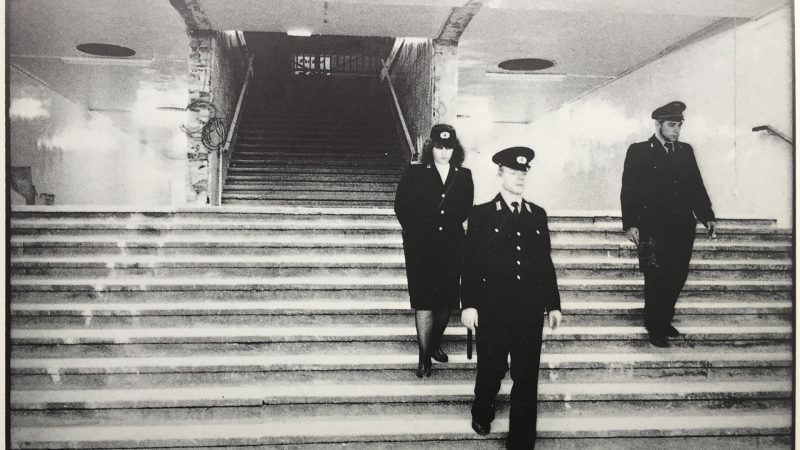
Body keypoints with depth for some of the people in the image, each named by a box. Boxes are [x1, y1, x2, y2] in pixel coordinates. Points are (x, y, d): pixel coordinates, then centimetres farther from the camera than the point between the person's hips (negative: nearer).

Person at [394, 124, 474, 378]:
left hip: (451, 247, 3)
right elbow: (401, 206, 1)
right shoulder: (415, 174, 0)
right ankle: (424, 358, 4)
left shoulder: (464, 176, 7)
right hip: (421, 247, -3)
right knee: (424, 302, -4)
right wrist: (418, 233, -4)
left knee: (447, 300, 7)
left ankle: (435, 344, 30)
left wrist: (450, 226, 0)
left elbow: (465, 208, 13)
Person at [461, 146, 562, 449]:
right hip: (493, 310, -2)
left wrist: (553, 304, 10)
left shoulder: (538, 215, 10)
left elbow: (546, 262, 11)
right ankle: (482, 416, 40)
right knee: (491, 370, 10)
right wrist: (469, 304, -9)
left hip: (530, 310, 3)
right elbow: (470, 262, -4)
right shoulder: (481, 214, -1)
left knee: (527, 377, 4)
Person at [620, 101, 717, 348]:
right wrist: (630, 224, -12)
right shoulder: (638, 151, -1)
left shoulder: (686, 151, 15)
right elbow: (629, 190, -5)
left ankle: (665, 321, 24)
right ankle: (654, 328, 11)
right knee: (656, 279, -3)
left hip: (683, 227, 5)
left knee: (677, 277, 7)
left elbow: (697, 187, 18)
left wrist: (707, 216, 10)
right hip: (653, 229, -5)